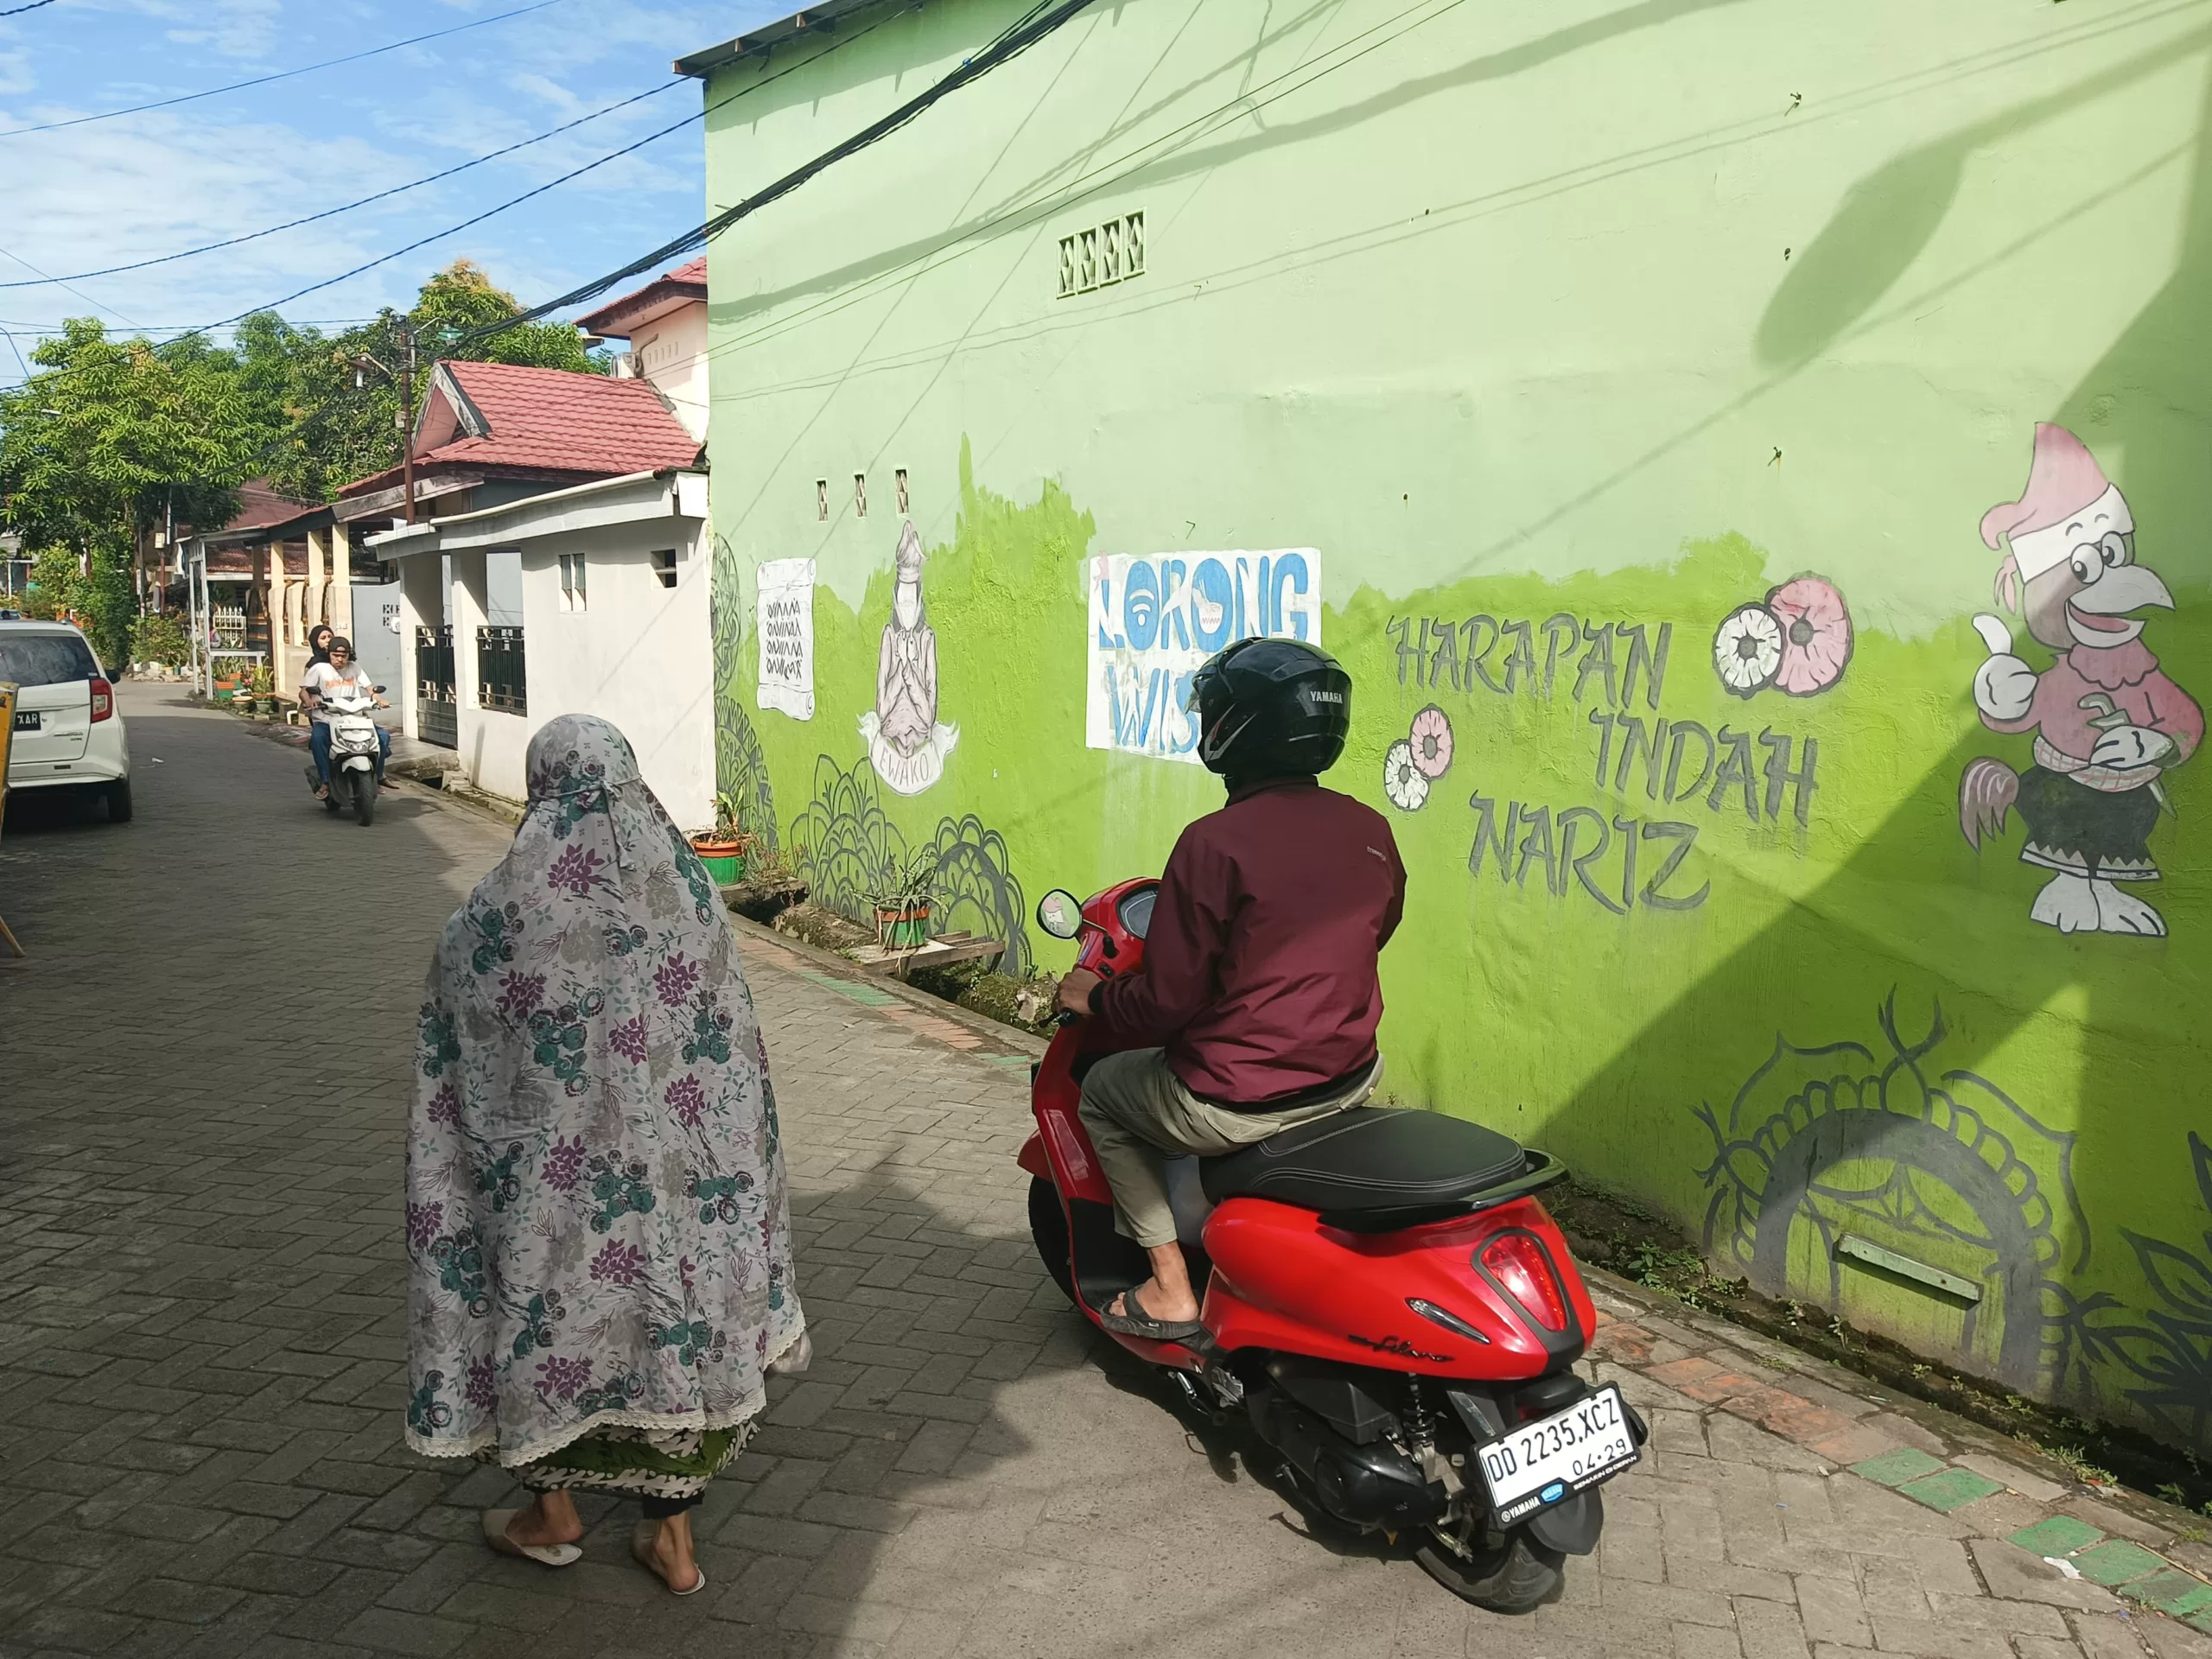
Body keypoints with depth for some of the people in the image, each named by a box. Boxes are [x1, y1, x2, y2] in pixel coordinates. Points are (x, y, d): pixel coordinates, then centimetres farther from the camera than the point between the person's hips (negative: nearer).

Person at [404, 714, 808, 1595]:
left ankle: (553, 1512, 39)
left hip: (557, 1167, -2)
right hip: (673, 1162, 2)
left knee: (548, 1310, 20)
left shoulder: (497, 908, -13)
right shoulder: (685, 885, -7)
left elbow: (454, 1065, -5)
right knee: (675, 1320, 16)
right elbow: (731, 1043, -1)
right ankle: (674, 1538, 27)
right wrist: (726, 1156, 10)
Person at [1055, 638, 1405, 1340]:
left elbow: (1165, 1002, -17)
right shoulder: (1372, 832, -2)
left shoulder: (1213, 842, -21)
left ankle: (1171, 1287, 18)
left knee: (1103, 1090, 21)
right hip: (1351, 1081, 7)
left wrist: (1095, 997, 3)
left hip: (1232, 1109, -6)